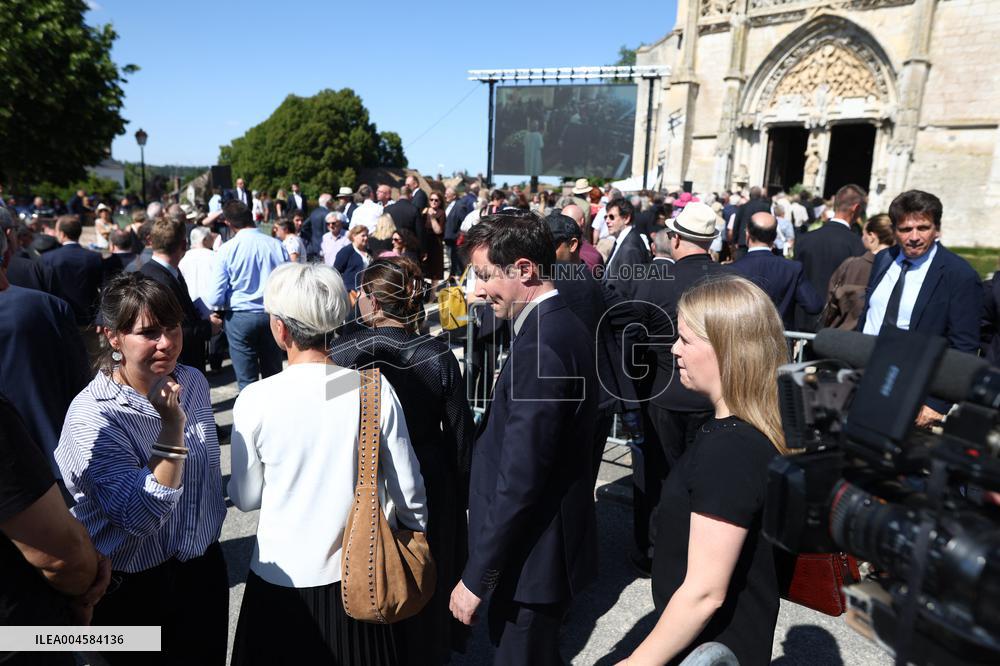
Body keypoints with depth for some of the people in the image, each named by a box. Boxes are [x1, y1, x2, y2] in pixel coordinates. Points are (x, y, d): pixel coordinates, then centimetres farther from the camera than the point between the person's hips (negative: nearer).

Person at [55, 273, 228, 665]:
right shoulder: (92, 415, -22)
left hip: (204, 569, 5)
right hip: (134, 590, -5)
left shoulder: (193, 381, -4)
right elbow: (140, 519, -27)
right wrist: (173, 427, -35)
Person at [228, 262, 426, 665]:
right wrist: (418, 539, 11)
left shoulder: (255, 400, -17)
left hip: (280, 575, 0)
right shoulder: (375, 390, -15)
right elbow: (408, 489, -7)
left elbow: (246, 499, -5)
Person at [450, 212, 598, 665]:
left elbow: (519, 479, -27)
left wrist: (476, 577, -18)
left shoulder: (541, 345, -27)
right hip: (548, 542, 9)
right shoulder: (558, 326, 5)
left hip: (532, 556, -9)